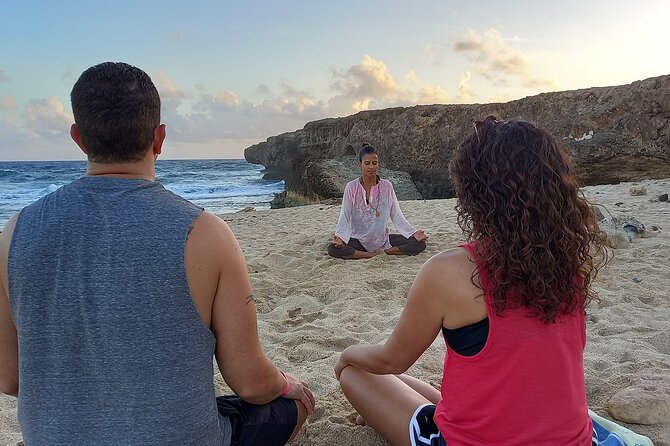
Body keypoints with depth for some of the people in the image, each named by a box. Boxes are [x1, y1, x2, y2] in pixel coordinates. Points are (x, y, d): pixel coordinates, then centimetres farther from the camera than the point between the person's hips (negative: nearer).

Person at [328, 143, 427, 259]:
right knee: (333, 248, -31)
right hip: (359, 240, -1)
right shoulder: (352, 187, -6)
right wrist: (340, 236, -26)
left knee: (420, 243, -17)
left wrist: (413, 233, -12)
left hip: (383, 239, 2)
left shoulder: (387, 186, -1)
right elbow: (345, 218, -8)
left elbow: (397, 216, 1)